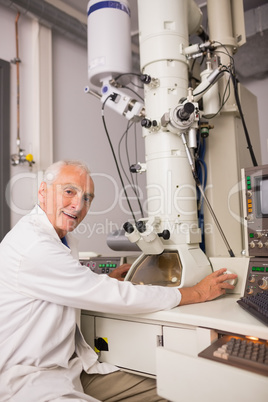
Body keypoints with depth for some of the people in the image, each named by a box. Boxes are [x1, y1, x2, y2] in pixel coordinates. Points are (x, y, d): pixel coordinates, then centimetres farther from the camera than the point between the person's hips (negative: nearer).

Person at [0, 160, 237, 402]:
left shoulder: (62, 238, 9)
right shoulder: (32, 246, -23)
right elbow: (115, 298, -24)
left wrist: (107, 280, 8)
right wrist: (197, 293, -16)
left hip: (73, 369, 9)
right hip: (26, 380, -9)